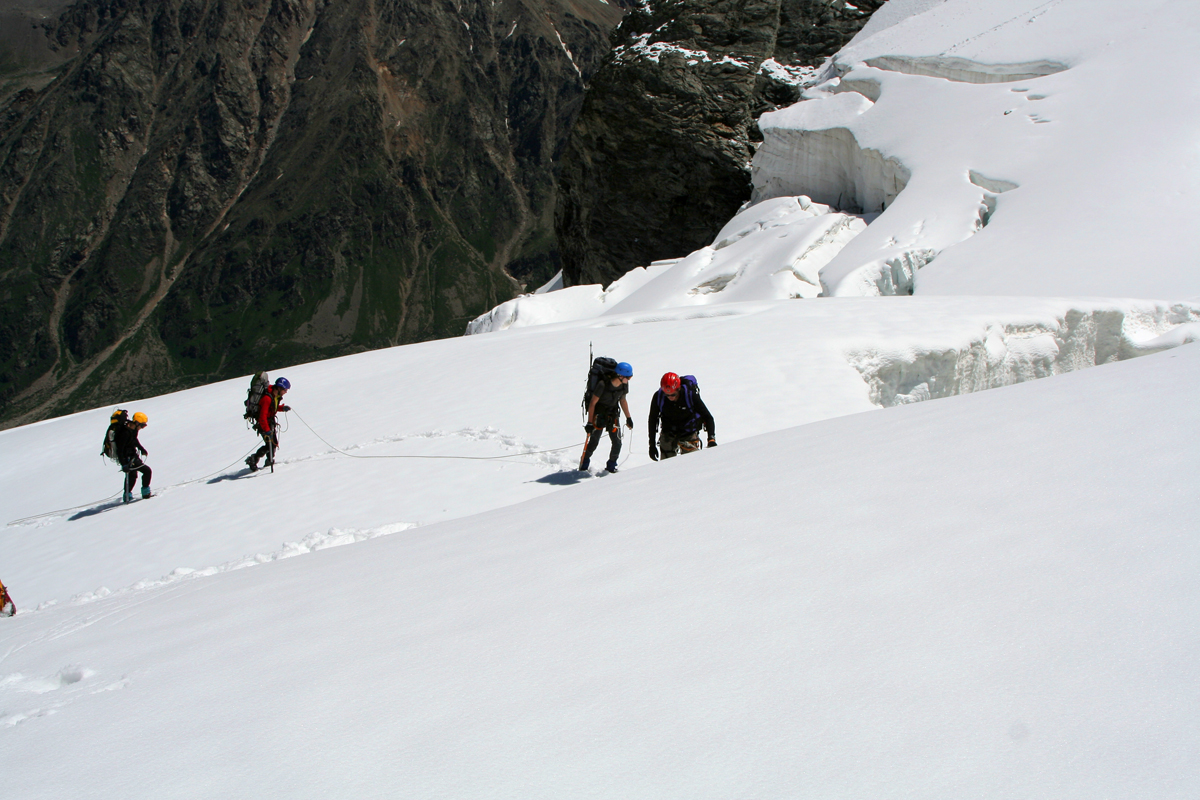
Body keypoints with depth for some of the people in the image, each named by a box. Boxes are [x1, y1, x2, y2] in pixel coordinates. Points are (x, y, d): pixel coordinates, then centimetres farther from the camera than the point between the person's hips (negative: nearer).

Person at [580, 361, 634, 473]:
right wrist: (589, 423, -17)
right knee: (594, 441, -4)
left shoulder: (624, 384, -8)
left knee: (617, 443, -2)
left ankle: (611, 466, 18)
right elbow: (592, 403, -18)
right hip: (599, 414, -5)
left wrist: (628, 418, 17)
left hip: (613, 414, 5)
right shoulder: (603, 384, -26)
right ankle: (584, 462, 20)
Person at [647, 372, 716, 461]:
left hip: (689, 435, -2)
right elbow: (652, 421, 0)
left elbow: (707, 417, -15)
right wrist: (652, 445, 1)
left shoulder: (690, 395, -22)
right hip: (668, 435, 2)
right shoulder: (658, 397, -16)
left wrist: (711, 439, -27)